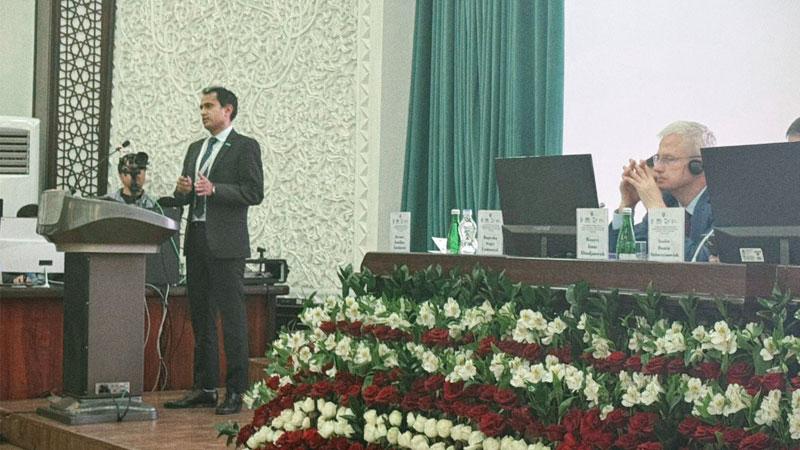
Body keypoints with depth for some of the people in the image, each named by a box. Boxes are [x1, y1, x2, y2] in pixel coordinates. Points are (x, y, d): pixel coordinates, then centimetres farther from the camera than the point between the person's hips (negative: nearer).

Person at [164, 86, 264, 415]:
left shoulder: (245, 147, -2)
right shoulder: (196, 149, 20)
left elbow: (254, 192, -11)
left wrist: (214, 189, -20)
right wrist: (181, 190, -2)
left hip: (226, 244, -7)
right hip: (197, 240, 7)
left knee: (232, 318, -6)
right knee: (201, 318, 10)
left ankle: (235, 391, -2)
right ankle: (204, 388, 16)